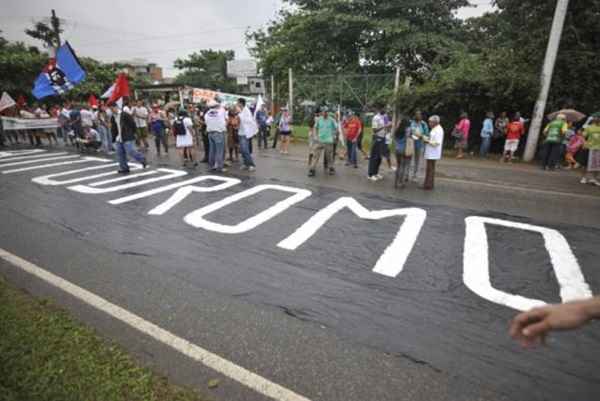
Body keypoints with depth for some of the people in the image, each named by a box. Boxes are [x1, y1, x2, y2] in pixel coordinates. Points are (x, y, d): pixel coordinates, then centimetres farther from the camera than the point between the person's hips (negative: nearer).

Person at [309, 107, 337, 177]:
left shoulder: (331, 120, -4)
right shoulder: (318, 119, 1)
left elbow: (336, 128, 6)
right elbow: (315, 128, 14)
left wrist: (333, 136, 4)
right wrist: (315, 136, 5)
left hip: (328, 141, -1)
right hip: (319, 141, 1)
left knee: (329, 156, 6)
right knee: (316, 155, -5)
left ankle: (331, 169, 25)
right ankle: (312, 170, -3)